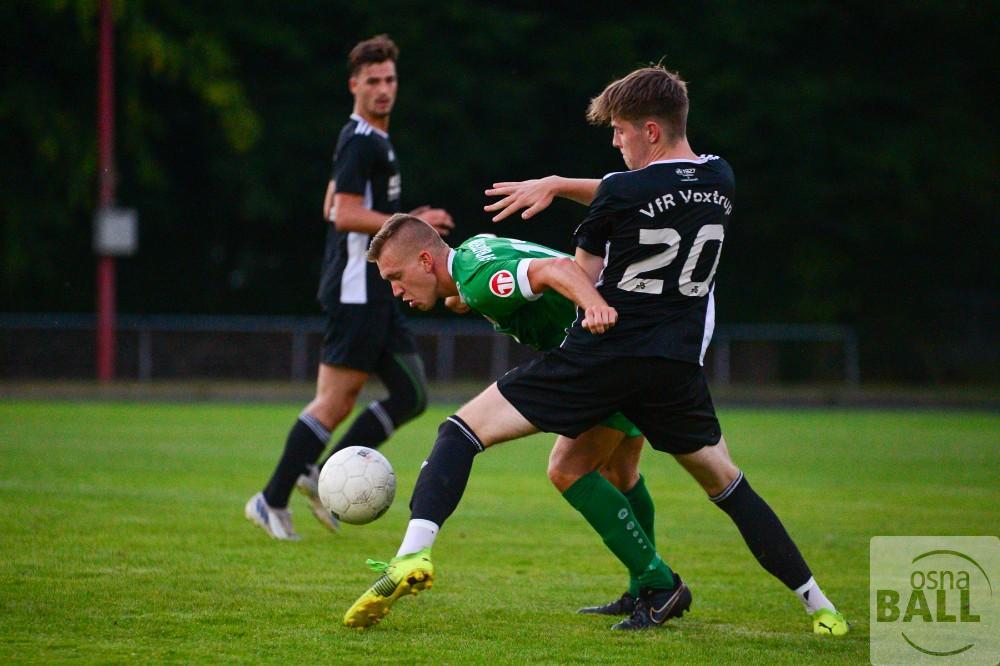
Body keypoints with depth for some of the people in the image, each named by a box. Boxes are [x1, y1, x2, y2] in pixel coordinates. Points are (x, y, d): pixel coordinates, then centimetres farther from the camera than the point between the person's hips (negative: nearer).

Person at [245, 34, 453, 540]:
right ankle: (272, 500, -3)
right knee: (337, 399, -9)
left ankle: (324, 477, 8)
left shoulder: (372, 140, 19)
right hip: (357, 290, -10)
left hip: (376, 293, 10)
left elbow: (333, 209, 26)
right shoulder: (360, 142, -13)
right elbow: (346, 214, -21)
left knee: (410, 395, 7)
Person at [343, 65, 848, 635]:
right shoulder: (721, 181, 6)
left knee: (465, 429, -1)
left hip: (602, 354, -5)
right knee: (725, 482, 23)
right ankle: (820, 606, 21)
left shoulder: (621, 192, -10)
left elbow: (580, 277, 3)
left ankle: (415, 551, -22)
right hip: (677, 365, 5)